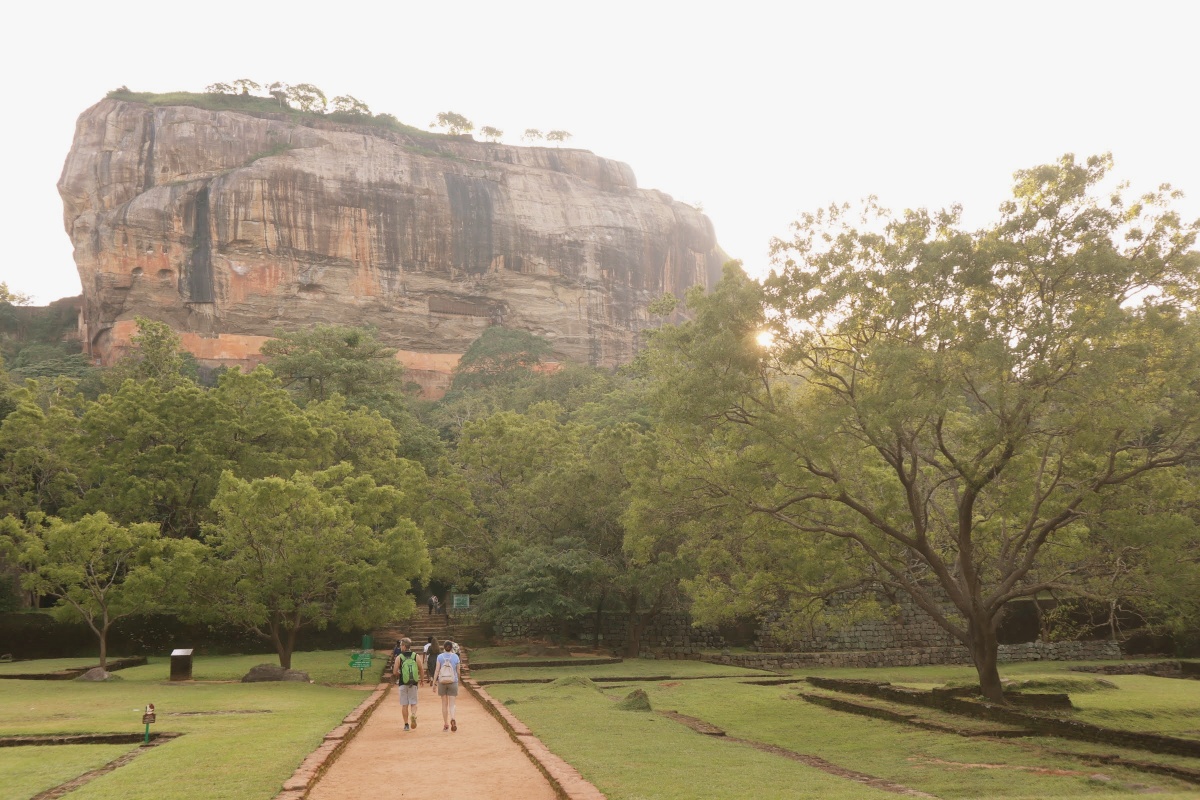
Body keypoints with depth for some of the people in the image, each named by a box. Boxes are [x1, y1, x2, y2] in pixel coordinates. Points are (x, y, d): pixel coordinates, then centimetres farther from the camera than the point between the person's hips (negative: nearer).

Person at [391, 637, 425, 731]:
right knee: (413, 703, 11)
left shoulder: (399, 657, -7)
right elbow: (422, 670, -1)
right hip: (414, 684, 1)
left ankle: (406, 724, 11)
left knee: (404, 705, 9)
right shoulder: (416, 656, -1)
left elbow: (395, 672, -8)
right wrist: (421, 680, 13)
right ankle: (414, 715, -18)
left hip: (403, 683, -1)